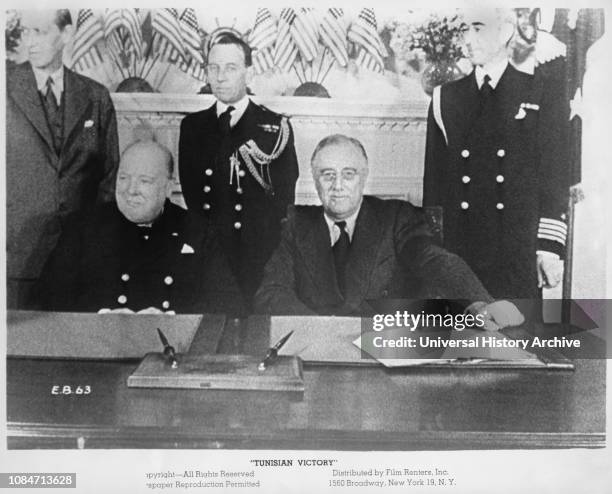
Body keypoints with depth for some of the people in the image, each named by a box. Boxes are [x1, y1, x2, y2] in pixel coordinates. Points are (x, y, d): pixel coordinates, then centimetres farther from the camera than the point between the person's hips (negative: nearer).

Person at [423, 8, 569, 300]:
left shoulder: (544, 97, 5)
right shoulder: (445, 99, 10)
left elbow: (555, 178, 2)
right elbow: (433, 180, 9)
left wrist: (550, 248, -5)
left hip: (520, 255, -1)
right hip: (457, 252, 2)